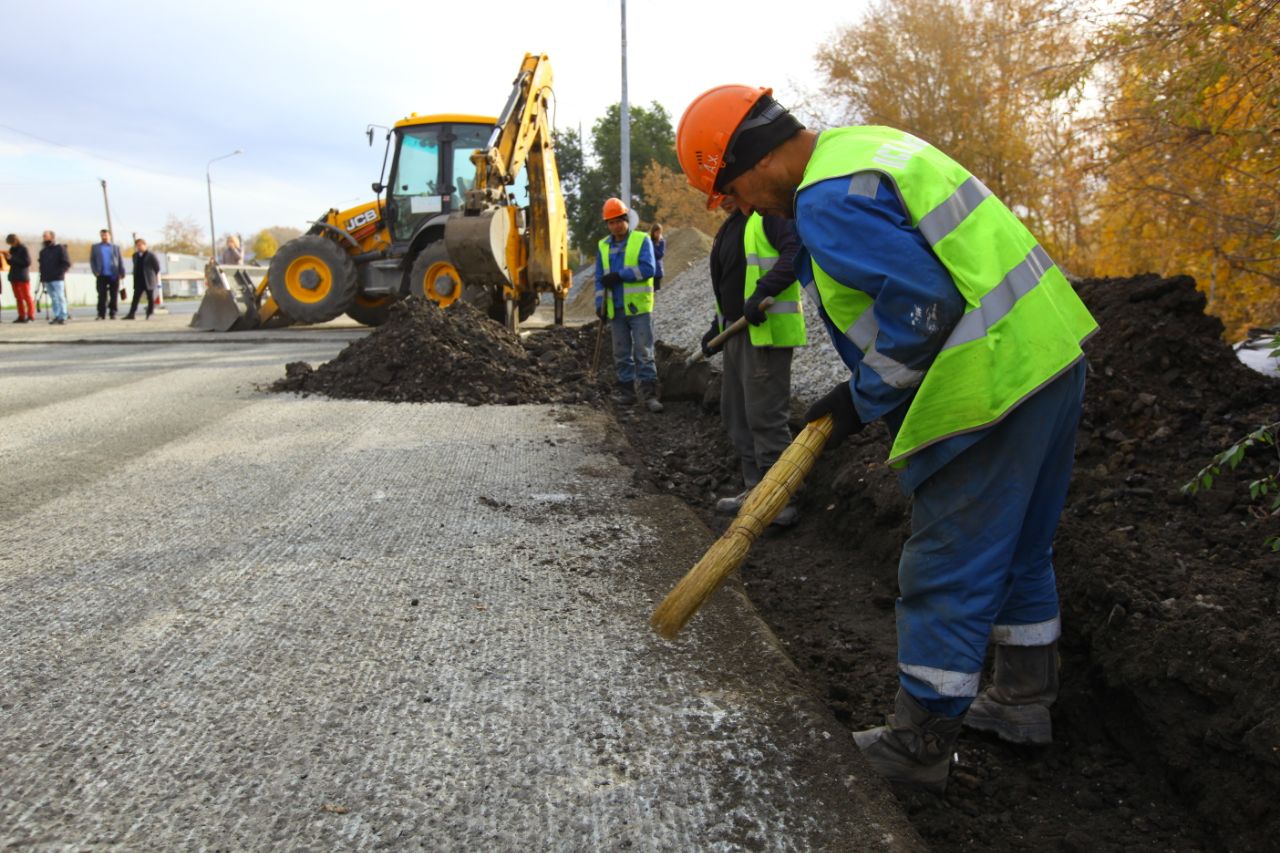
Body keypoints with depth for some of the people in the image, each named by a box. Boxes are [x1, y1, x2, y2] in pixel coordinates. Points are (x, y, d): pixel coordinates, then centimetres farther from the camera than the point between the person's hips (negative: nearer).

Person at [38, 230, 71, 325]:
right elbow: (42, 265, 26)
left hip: (58, 279, -6)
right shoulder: (43, 251, 21)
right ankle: (57, 316, 5)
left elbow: (67, 263, -5)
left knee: (60, 298, -9)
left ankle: (62, 317, -9)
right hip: (47, 280, 6)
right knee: (54, 299, 5)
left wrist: (59, 273, -13)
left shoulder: (60, 248, 1)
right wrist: (42, 277, 14)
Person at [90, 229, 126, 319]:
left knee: (114, 296, 1)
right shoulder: (95, 247, 12)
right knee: (102, 296, -3)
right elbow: (92, 260, 8)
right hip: (102, 275, 0)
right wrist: (95, 272, -5)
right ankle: (101, 314, -2)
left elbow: (120, 261, 7)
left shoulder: (116, 247, 12)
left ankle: (113, 313, 8)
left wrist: (122, 273, -3)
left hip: (114, 275, 0)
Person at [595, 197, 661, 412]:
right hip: (615, 310, 4)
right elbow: (600, 278, 14)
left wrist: (619, 275, -16)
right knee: (621, 354, 8)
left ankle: (649, 395, -5)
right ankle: (626, 392, 16)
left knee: (643, 352, -5)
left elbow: (648, 269, -14)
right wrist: (600, 303, 3)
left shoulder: (642, 240, -1)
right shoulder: (603, 246, 12)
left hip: (639, 307, -4)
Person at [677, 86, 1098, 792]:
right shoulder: (865, 145, 15)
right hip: (1051, 346, 11)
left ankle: (918, 747, 15)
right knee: (1018, 546, 22)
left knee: (946, 570, 1)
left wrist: (864, 399, -10)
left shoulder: (828, 201, -17)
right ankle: (1023, 699, 39)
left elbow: (921, 303, -24)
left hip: (995, 379, -11)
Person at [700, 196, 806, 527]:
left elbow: (796, 251, -25)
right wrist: (719, 325, 23)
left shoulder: (770, 211, -8)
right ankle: (755, 490, 23)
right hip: (737, 332, 10)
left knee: (765, 417, -10)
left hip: (767, 331, -10)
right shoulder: (730, 228, 22)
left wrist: (763, 291, -32)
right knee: (737, 416, 13)